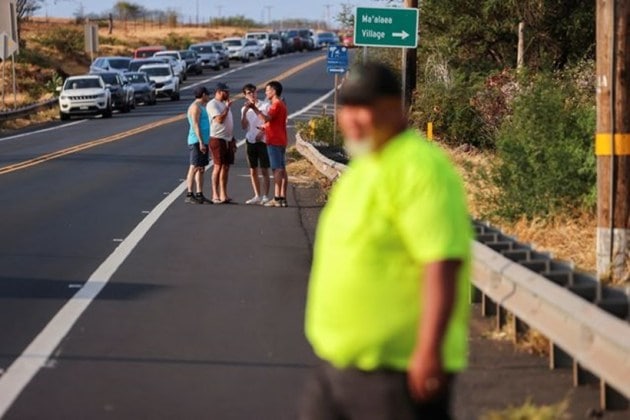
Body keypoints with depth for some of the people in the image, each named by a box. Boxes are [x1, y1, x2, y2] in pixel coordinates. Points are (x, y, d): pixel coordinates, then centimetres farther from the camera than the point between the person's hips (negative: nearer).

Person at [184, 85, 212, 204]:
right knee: (194, 168, -10)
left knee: (201, 169, 9)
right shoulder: (195, 107, -9)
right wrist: (201, 142, -22)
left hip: (203, 141, 10)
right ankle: (189, 194, -11)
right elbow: (195, 125, -16)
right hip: (197, 141, -10)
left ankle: (199, 195, 11)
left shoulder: (201, 107, 22)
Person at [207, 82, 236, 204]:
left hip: (228, 139, 8)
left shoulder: (225, 104, 19)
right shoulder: (212, 104, -9)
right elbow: (219, 119, -21)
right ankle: (215, 195, -6)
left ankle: (223, 194, 9)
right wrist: (227, 107, -13)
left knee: (226, 167, 6)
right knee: (218, 166, -8)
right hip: (217, 139, -8)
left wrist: (233, 139, 20)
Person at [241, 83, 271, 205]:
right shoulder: (245, 109, 9)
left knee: (264, 170, -4)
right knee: (253, 171, 8)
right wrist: (245, 112, -13)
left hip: (262, 141, -5)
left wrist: (262, 132, -18)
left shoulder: (264, 106, -3)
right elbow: (244, 126, -2)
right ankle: (257, 196, 16)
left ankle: (265, 196, -2)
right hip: (251, 141, 5)